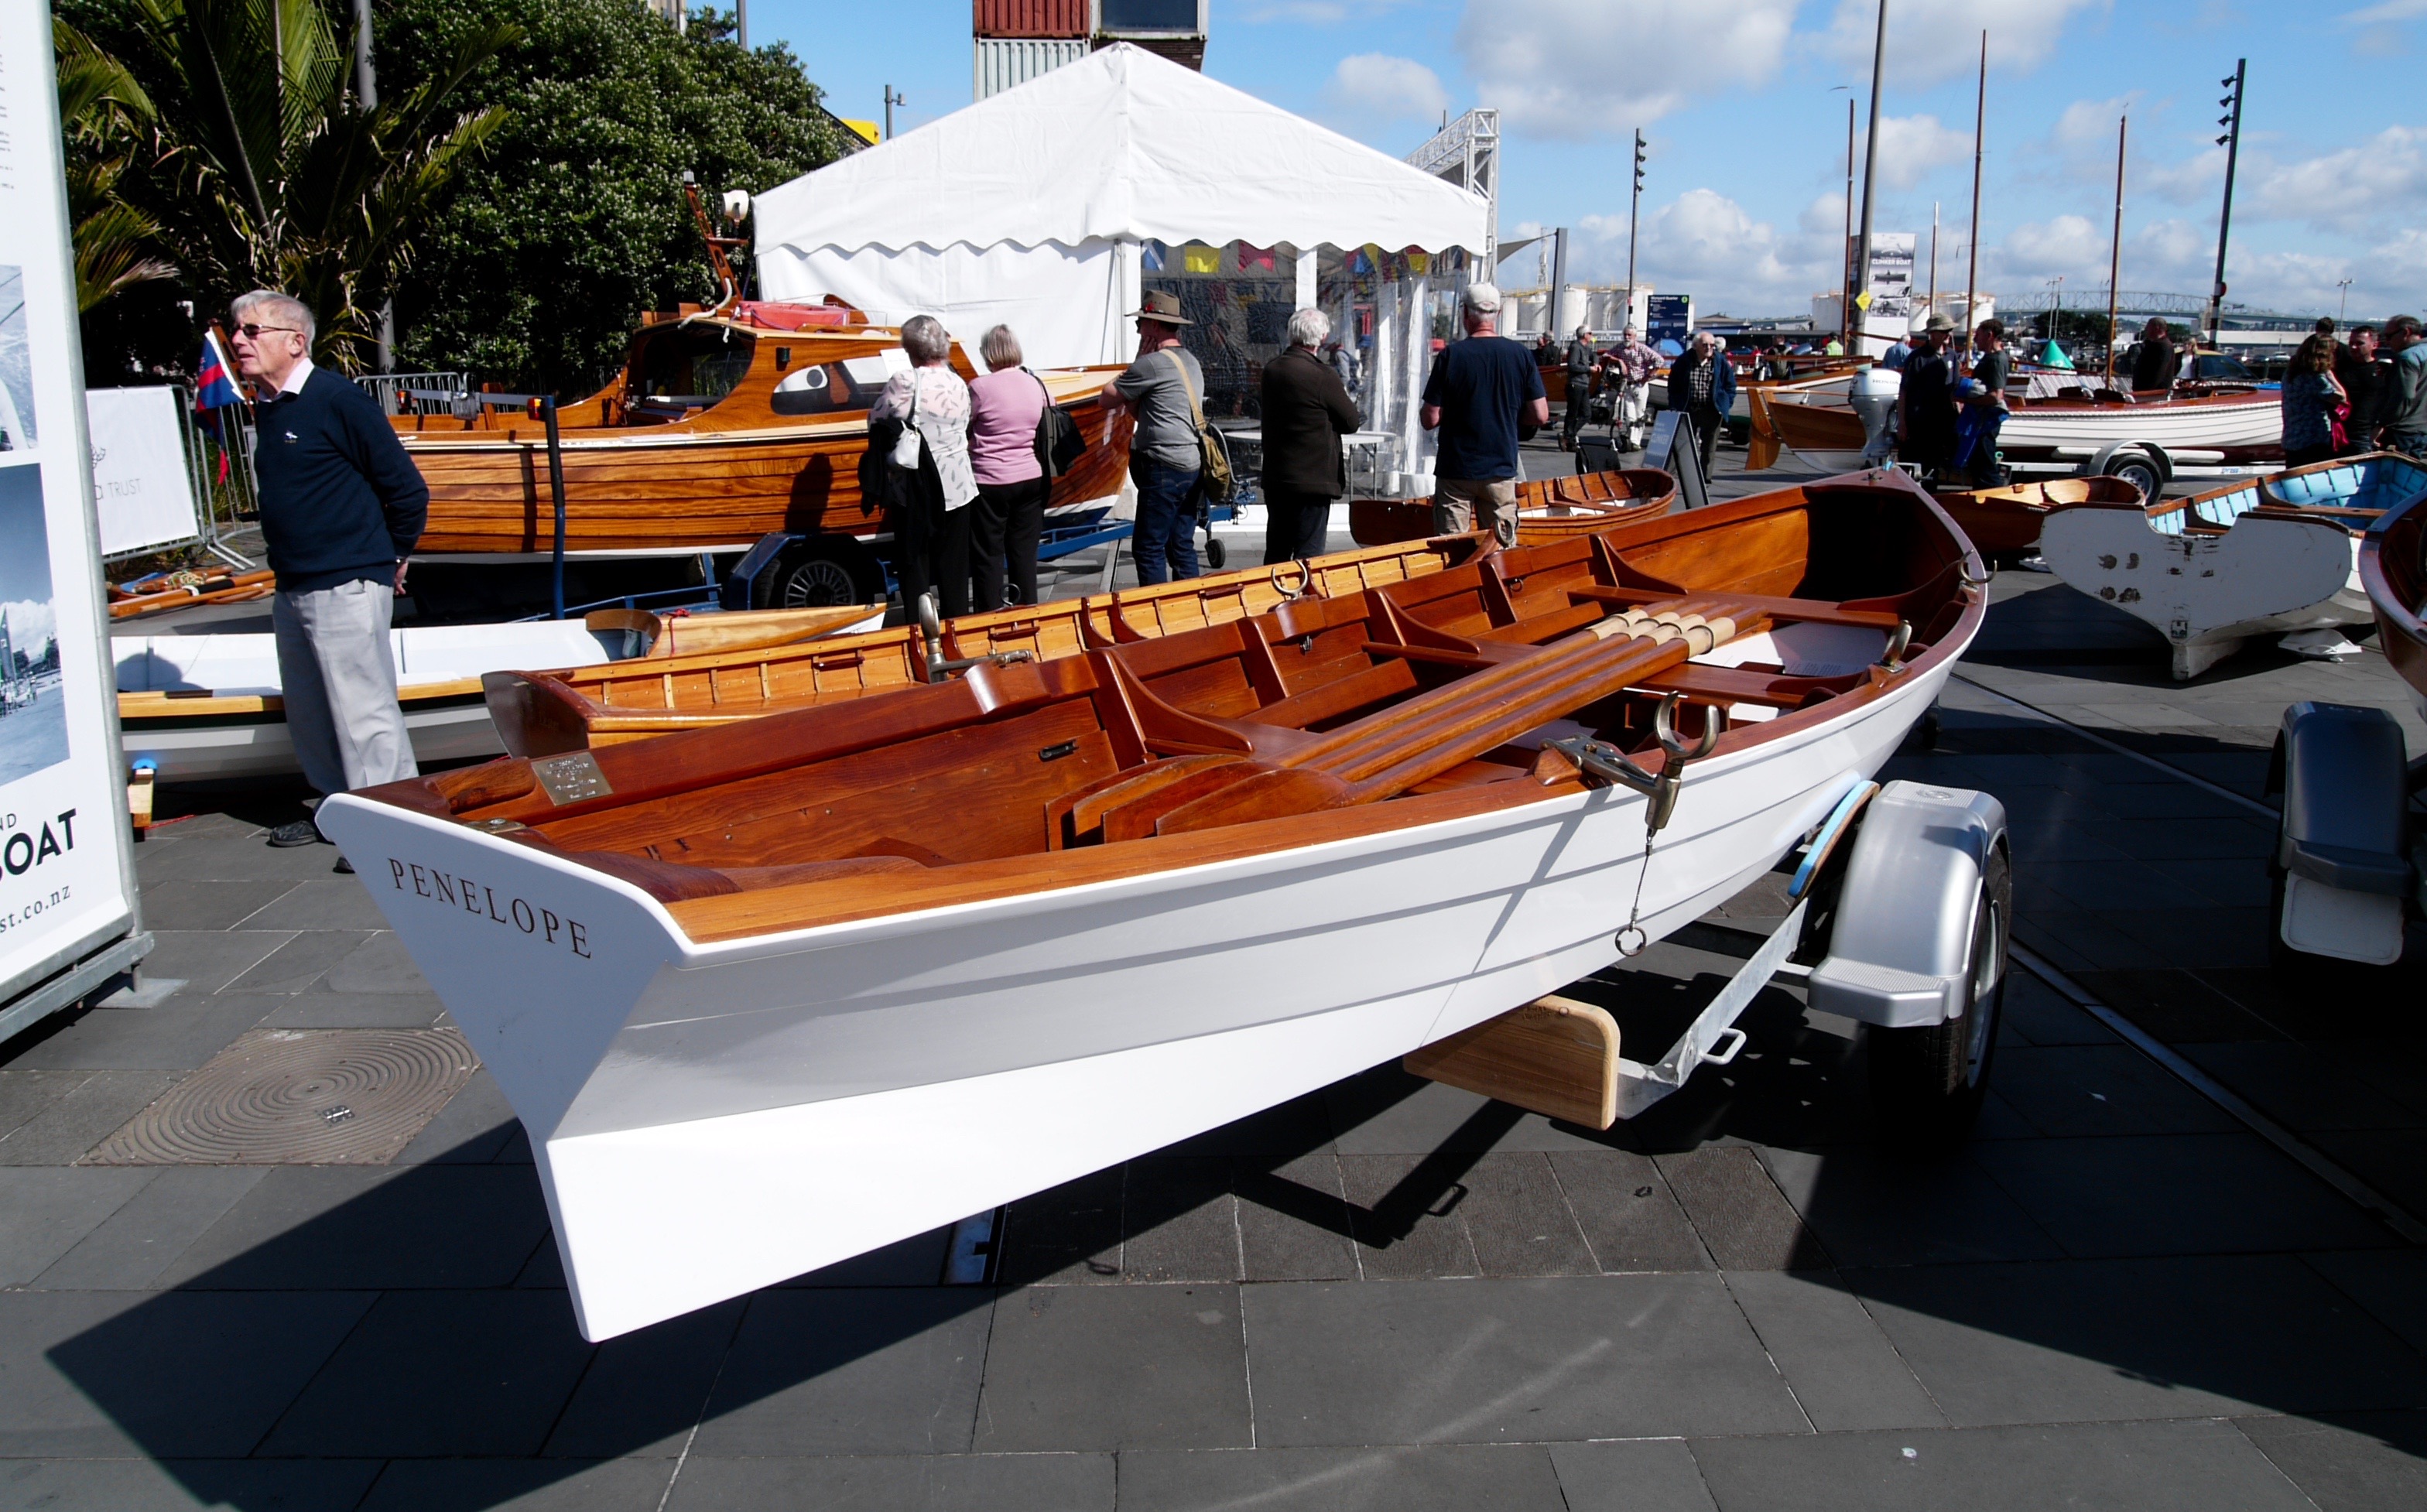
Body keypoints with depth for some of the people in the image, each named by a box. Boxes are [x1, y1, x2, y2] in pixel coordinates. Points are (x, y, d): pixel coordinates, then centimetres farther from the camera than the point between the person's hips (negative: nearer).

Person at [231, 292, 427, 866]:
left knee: (363, 710, -6)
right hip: (291, 587, 9)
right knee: (308, 712, 16)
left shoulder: (339, 402, -13)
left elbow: (407, 489, -11)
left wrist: (391, 556, 0)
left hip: (346, 587, -9)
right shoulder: (265, 407, 12)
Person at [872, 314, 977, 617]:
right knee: (953, 563, 11)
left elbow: (876, 421, -4)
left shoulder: (901, 384, -12)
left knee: (914, 561, 8)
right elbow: (964, 429, 7)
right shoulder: (959, 386, -1)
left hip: (914, 488, -3)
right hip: (955, 487, 3)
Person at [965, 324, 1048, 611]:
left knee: (988, 555, 5)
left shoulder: (980, 388, -13)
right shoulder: (1038, 385, 3)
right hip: (1032, 480, 5)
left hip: (991, 482, -5)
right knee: (1025, 552, 12)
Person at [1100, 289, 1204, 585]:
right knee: (1182, 547, 13)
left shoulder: (1152, 363, -12)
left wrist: (1138, 361, 3)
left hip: (1164, 468, -9)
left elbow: (1109, 398, -3)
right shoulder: (1191, 362, 17)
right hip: (1192, 465, 9)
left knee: (1148, 548, -5)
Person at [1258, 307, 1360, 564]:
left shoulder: (1271, 370, 5)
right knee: (1308, 555, -3)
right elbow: (1351, 422, -7)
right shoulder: (1322, 377, -16)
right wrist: (1345, 397, 13)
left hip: (1275, 478, 7)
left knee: (1276, 553, 15)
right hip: (1313, 480, -7)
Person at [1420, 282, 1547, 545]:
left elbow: (1431, 419, -9)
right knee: (1504, 548, 9)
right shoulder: (1521, 355, -2)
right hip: (1501, 470, 2)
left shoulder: (1451, 355, -9)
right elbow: (1540, 416, -1)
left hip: (1456, 471, -2)